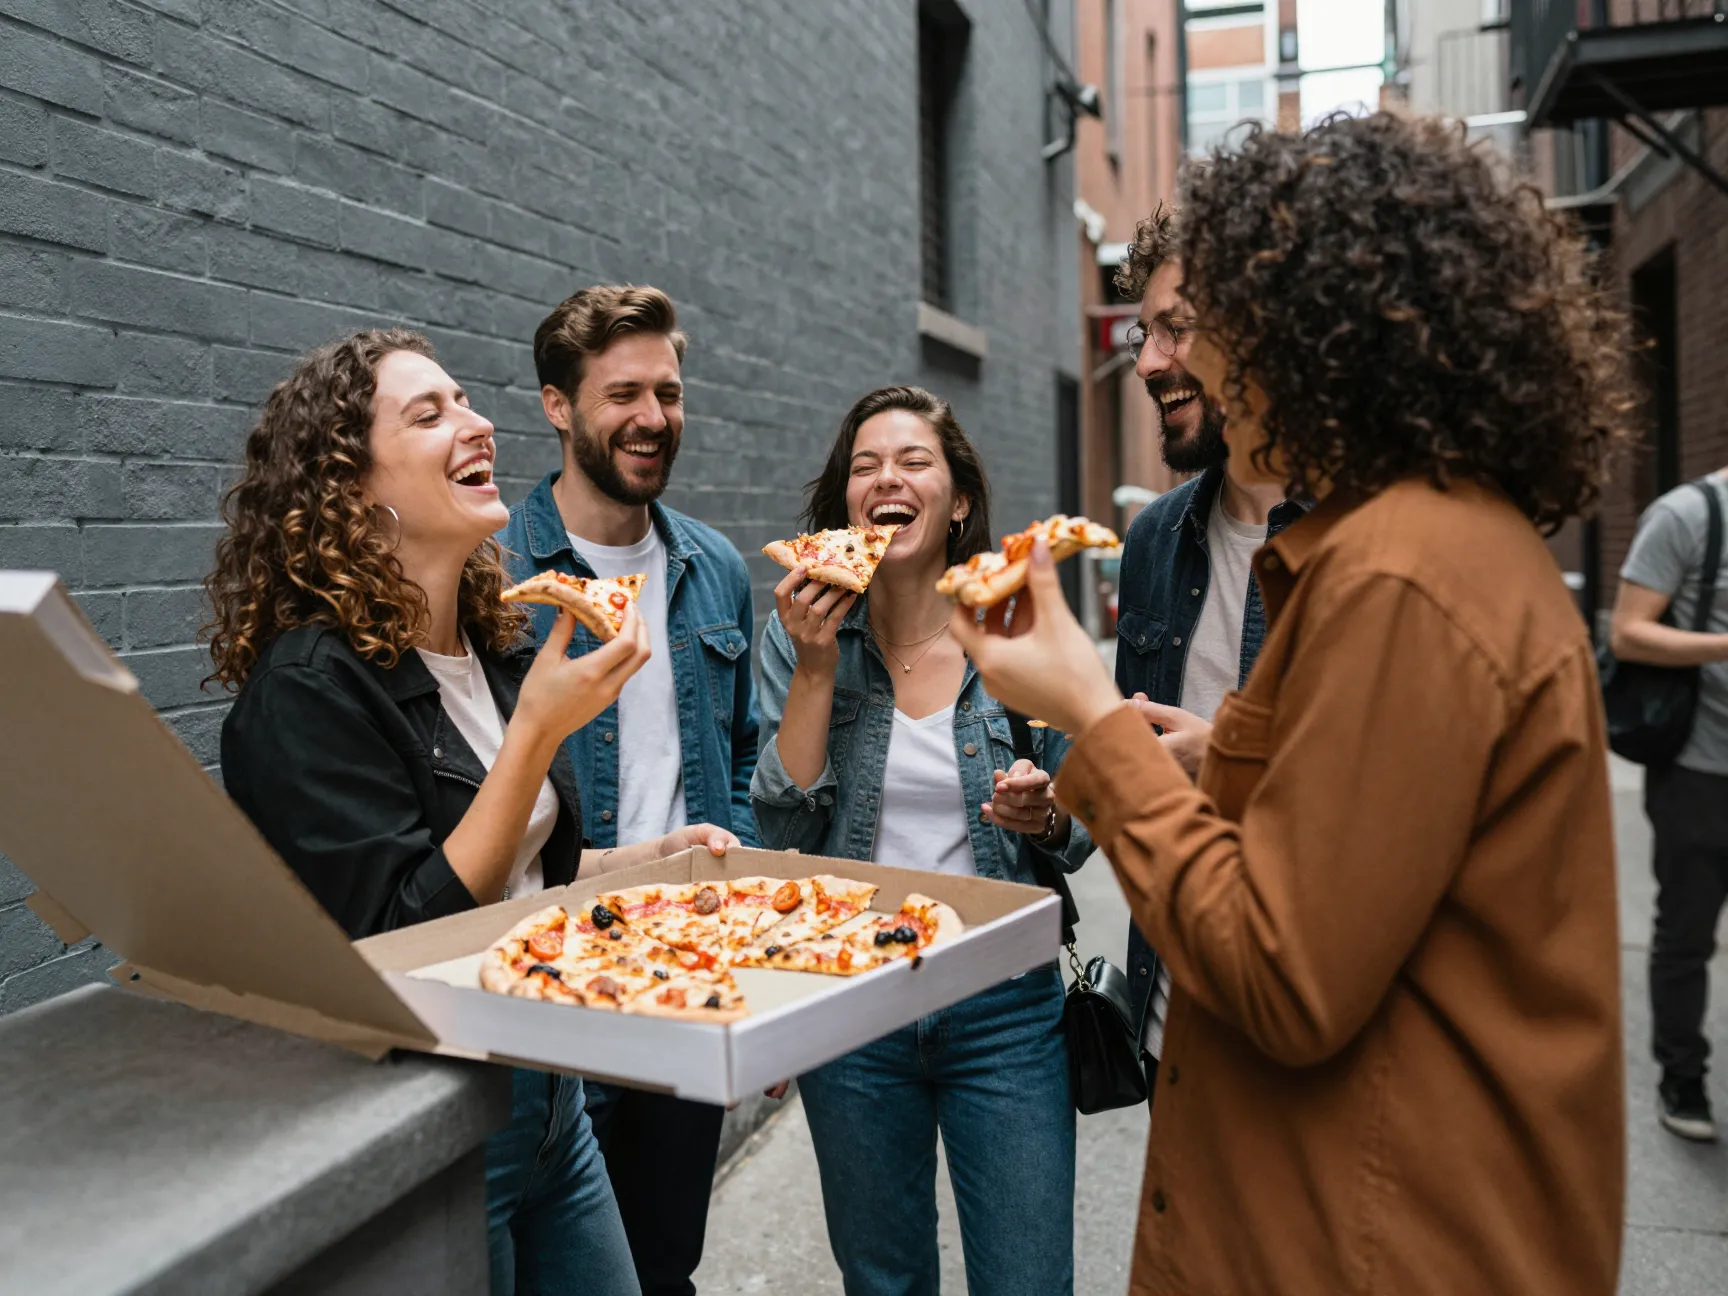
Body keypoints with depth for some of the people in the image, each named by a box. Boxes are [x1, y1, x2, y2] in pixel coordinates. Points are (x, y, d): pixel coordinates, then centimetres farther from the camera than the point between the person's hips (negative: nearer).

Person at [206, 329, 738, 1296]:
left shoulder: (500, 650, 3)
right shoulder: (310, 687, -20)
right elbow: (403, 939, -23)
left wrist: (652, 858, 1)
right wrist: (539, 727, -27)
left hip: (547, 1095, 7)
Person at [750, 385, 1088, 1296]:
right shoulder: (800, 635, -3)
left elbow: (1079, 833, 4)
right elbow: (784, 830, -10)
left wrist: (1044, 815, -19)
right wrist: (815, 666, -17)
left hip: (1003, 1006, -1)